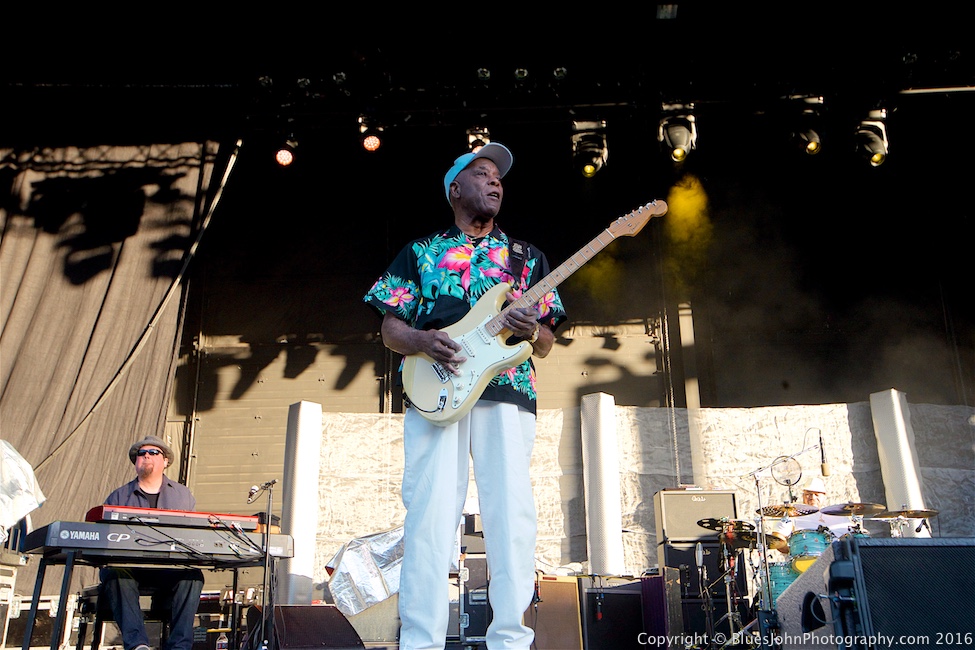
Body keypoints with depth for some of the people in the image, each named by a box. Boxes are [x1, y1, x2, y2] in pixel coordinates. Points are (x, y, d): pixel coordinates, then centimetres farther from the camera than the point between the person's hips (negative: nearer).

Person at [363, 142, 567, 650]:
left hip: (508, 394, 2)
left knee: (512, 513, -6)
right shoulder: (419, 252, 18)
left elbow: (546, 343, 17)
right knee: (430, 512, -8)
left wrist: (533, 332, -8)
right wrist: (424, 341, -10)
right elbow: (390, 329, 11)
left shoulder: (527, 257, 22)